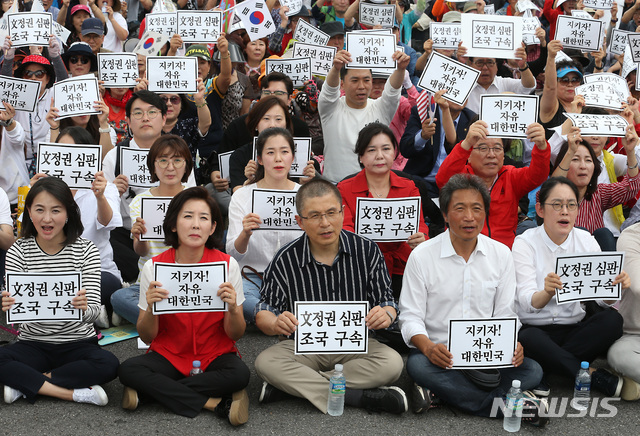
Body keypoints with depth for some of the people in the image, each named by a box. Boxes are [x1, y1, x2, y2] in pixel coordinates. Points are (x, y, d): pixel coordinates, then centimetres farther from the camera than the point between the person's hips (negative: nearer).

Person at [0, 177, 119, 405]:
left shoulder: (86, 250, -6)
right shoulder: (19, 251, -3)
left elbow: (93, 312, -13)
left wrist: (84, 309, -38)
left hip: (78, 342, 0)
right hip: (33, 344, 0)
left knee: (108, 365, -30)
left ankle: (26, 383, -15)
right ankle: (75, 393, -22)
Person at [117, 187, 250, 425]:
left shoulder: (227, 264, -8)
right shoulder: (153, 267, -7)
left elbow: (236, 334, -3)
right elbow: (146, 337, -3)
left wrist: (232, 309, -25)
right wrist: (150, 309, -23)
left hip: (214, 356, -1)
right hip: (169, 355, 1)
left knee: (239, 373, -32)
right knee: (128, 370, -28)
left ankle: (157, 391, -18)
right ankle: (218, 403, -23)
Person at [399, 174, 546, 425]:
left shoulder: (501, 255, 7)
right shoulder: (421, 256, -2)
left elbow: (505, 313, 9)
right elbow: (410, 317, -3)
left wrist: (513, 344, -14)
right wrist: (428, 347, -25)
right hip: (440, 354, -2)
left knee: (532, 371, -24)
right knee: (417, 365, -35)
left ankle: (438, 392, -27)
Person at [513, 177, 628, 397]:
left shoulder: (586, 241, 3)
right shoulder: (524, 244, -8)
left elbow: (604, 299, -5)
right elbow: (527, 303, -20)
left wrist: (617, 287, -29)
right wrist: (547, 293, -43)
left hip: (574, 328, 4)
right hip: (534, 328, -4)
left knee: (612, 320, -25)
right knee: (529, 339, -37)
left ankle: (541, 372, -23)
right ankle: (595, 377, -21)